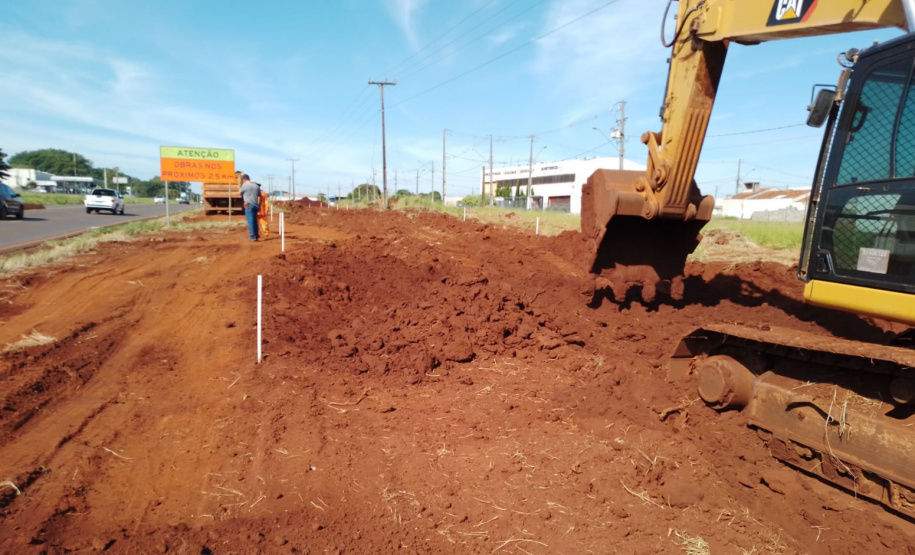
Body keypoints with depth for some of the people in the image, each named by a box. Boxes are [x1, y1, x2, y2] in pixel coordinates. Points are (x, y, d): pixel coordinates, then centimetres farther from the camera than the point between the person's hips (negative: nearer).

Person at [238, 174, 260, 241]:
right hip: (255, 205, 6)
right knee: (255, 221, 13)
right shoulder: (256, 186, 13)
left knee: (250, 221, -5)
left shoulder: (245, 185, -5)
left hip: (248, 205, -6)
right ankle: (256, 235, 16)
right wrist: (259, 206, 19)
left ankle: (252, 236, -8)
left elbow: (240, 192, 10)